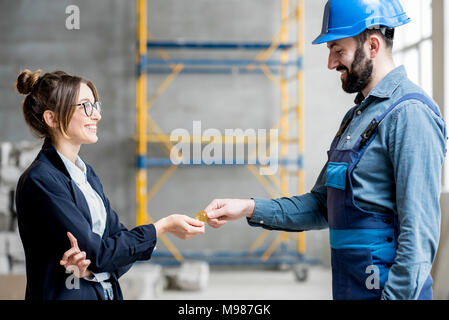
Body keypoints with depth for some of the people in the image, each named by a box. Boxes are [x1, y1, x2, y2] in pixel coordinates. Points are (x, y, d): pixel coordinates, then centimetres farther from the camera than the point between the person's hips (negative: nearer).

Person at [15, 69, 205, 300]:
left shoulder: (86, 173, 10)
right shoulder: (39, 181, -17)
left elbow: (122, 241, 5)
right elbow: (97, 253, -18)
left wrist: (94, 262, -16)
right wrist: (163, 226, -14)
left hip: (107, 293, 7)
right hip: (64, 295, -7)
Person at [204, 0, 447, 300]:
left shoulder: (410, 115, -16)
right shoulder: (357, 116, 15)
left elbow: (419, 234, -22)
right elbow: (322, 206, 18)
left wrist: (396, 294, -25)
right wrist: (250, 208, 8)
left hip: (386, 288, -9)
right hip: (349, 288, 9)